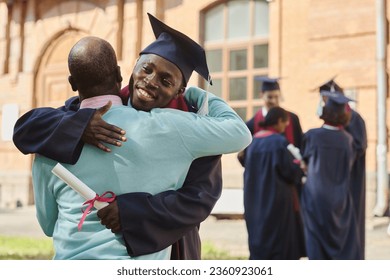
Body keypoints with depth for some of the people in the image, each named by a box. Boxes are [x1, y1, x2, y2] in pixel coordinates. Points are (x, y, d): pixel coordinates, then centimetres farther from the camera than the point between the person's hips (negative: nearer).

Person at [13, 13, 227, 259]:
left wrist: (131, 211, -32)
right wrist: (78, 126, -30)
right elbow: (26, 125, -12)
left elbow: (202, 196, -23)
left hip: (165, 254, -2)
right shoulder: (97, 107, -7)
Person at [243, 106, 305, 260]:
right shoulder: (279, 141, -14)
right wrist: (299, 166, 9)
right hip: (276, 199, -6)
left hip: (255, 200, 6)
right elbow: (289, 170, -13)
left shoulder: (253, 140, 5)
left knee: (258, 237, 14)